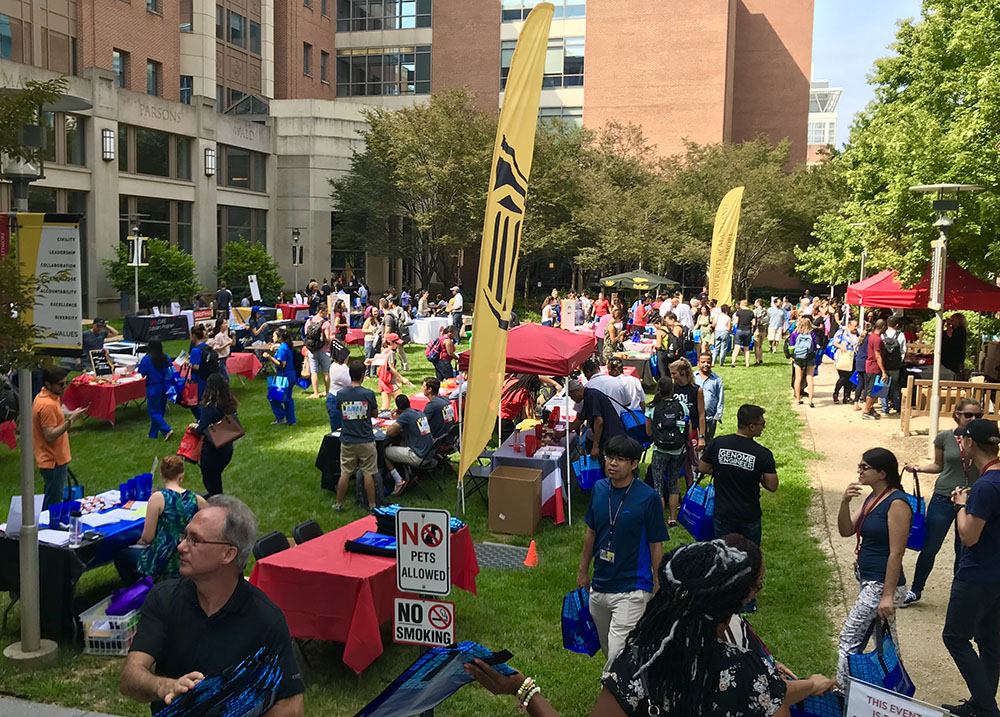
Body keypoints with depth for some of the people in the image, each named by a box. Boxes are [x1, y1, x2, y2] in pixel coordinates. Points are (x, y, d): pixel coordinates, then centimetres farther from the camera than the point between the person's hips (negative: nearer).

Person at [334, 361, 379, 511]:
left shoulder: (341, 394, -6)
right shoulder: (368, 394, -12)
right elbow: (375, 414, 1)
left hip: (347, 441, 2)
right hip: (366, 441, -2)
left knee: (345, 473, 12)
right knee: (368, 473, 7)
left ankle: (339, 504, 21)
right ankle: (372, 504, 13)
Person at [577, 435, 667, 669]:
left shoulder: (648, 497, -13)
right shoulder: (599, 489, 1)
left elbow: (656, 545, -7)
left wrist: (658, 588, -5)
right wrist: (583, 570, 18)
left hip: (632, 590, -6)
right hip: (599, 586, 6)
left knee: (618, 655, -12)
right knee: (607, 648, 19)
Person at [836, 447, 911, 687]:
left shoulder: (897, 503, -18)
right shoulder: (872, 498, 9)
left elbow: (896, 553, -20)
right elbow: (846, 531, 7)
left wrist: (888, 595, -20)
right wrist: (845, 502, -10)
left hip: (882, 584, -9)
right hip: (869, 580, 9)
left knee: (850, 638, -5)